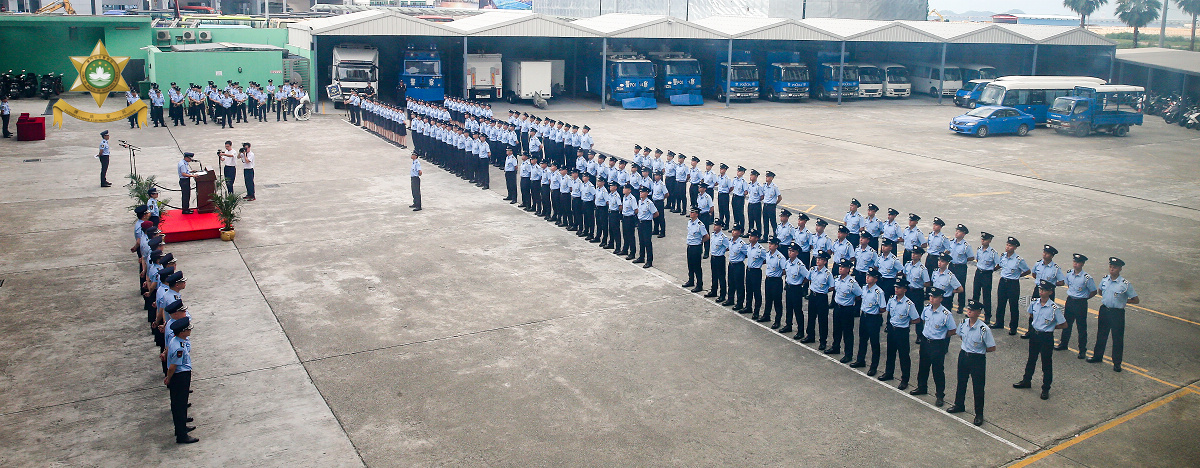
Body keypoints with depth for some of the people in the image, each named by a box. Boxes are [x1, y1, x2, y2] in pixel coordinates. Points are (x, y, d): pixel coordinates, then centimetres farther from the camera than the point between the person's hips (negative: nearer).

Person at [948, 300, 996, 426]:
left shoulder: (984, 329, -23)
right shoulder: (963, 323, -6)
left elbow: (992, 348, -15)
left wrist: (979, 350, -4)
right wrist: (968, 347, 7)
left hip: (977, 359, -5)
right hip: (963, 355, 6)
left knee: (978, 387, 6)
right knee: (961, 382, 22)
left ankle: (979, 414, 20)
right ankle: (959, 405, 43)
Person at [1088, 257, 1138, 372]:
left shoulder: (1125, 284, -15)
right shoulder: (1104, 280, -1)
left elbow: (1136, 300, -7)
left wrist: (1122, 301, -4)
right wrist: (1106, 299, 7)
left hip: (1117, 313, -5)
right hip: (1104, 310, 5)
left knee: (1117, 338, 4)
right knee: (1101, 334, 18)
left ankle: (1117, 363, 16)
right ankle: (1097, 356, 35)